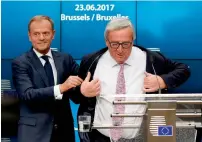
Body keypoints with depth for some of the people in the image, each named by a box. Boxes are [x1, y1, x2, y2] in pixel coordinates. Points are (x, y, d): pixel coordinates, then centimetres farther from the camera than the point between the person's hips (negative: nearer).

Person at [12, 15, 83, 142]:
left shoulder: (65, 59, 6)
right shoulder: (20, 63, -4)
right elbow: (27, 94, -17)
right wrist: (61, 88, -27)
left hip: (64, 130, 4)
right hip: (34, 131, -3)